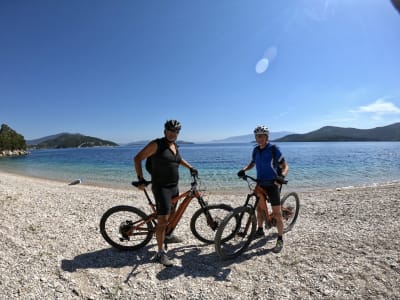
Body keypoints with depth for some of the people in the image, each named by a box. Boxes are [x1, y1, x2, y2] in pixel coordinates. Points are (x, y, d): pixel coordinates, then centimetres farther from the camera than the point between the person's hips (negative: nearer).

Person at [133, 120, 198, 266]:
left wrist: (190, 167, 25)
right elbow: (137, 158, -12)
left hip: (174, 186, 8)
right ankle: (160, 253, 1)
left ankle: (167, 236, 47)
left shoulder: (174, 146, 9)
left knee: (171, 213, 23)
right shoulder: (156, 144, -12)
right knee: (163, 219, -10)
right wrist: (141, 179, -19)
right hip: (161, 187, -8)